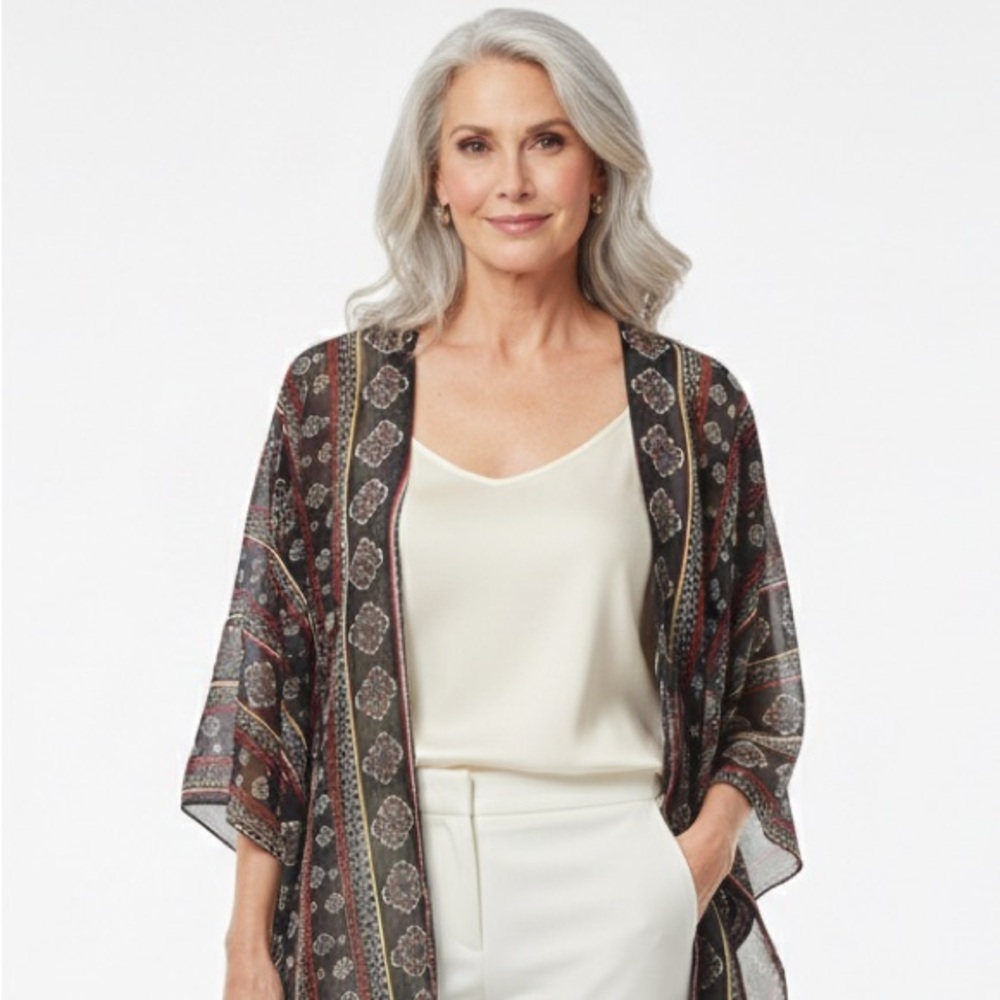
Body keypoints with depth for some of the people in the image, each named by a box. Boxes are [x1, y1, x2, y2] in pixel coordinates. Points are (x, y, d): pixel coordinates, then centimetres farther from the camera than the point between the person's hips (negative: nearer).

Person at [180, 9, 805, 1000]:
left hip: (611, 896, 0)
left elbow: (758, 693, 8)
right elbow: (265, 676, 2)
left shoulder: (694, 407, 1)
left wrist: (707, 842, -9)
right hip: (384, 893, 1)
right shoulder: (333, 393, 1)